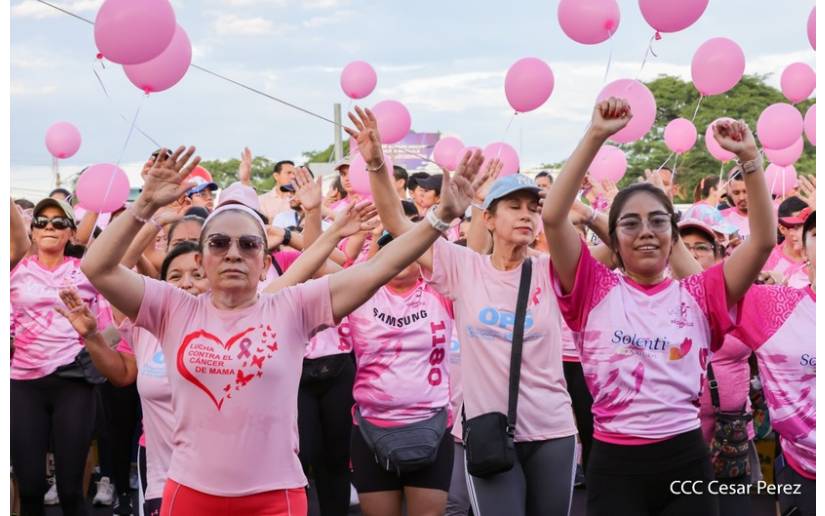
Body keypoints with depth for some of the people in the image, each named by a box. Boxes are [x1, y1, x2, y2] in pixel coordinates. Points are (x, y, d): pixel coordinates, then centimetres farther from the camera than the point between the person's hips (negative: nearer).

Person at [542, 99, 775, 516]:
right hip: (615, 464, -2)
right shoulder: (597, 291, 2)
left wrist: (749, 157, -8)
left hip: (686, 461, 2)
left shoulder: (697, 295, 7)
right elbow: (553, 217, -10)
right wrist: (595, 136, -14)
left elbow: (763, 240, -1)